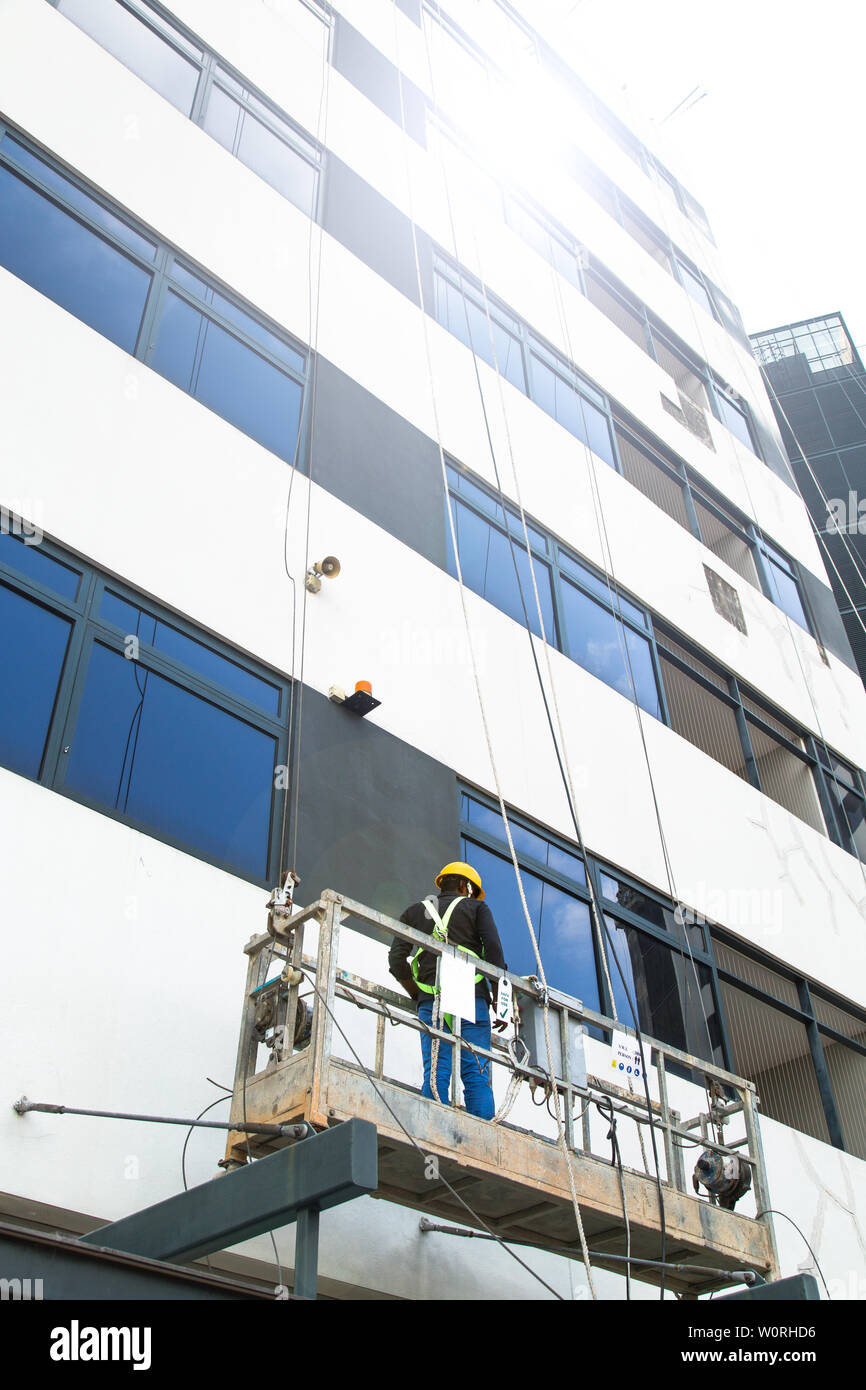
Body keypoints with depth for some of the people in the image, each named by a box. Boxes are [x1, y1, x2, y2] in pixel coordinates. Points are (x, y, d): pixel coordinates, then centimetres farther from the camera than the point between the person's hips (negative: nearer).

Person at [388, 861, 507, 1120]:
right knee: (476, 1074, -4)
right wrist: (498, 1000, 5)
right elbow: (494, 952, 0)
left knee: (435, 1073, -2)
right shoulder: (476, 907, 13)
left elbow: (396, 960, 12)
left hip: (430, 1000, 2)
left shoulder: (415, 911, 21)